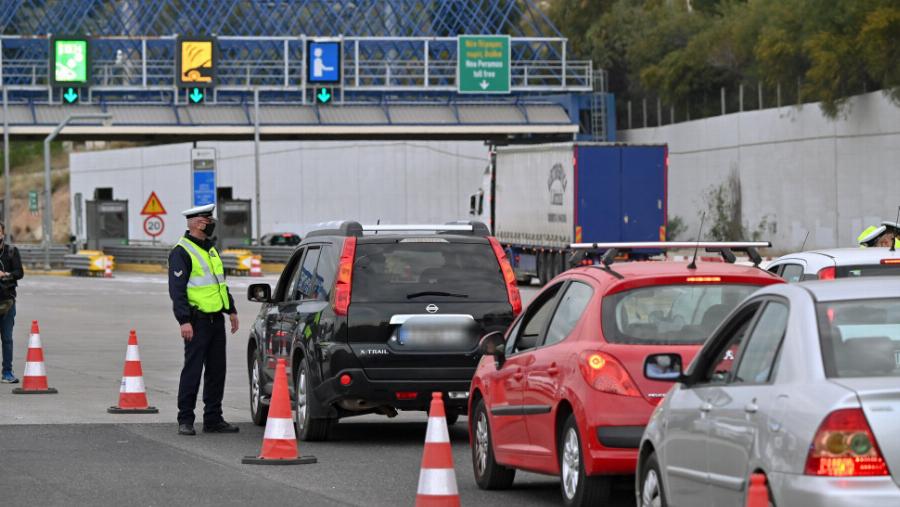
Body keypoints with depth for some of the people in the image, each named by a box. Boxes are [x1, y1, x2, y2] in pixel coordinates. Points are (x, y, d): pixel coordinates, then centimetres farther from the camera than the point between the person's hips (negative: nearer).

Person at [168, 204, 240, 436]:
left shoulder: (210, 249, 17)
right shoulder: (181, 252, -11)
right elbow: (177, 289, -16)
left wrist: (231, 310, 23)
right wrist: (184, 321, -22)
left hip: (216, 319, 8)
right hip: (198, 321, -8)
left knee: (216, 371, 9)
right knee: (192, 371, -6)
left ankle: (213, 419, 15)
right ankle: (185, 420, -1)